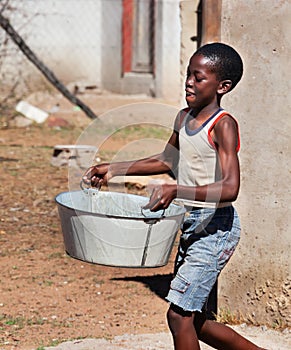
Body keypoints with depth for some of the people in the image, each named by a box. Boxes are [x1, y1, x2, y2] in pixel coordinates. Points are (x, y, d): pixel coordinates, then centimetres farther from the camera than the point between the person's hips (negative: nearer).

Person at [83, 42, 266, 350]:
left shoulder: (223, 126, -17)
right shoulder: (184, 118, 7)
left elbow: (230, 188, -28)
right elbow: (167, 160, 26)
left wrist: (176, 191, -39)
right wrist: (114, 169, 20)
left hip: (216, 227, -9)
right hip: (191, 225, 9)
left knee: (178, 314, -9)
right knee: (192, 319, 16)